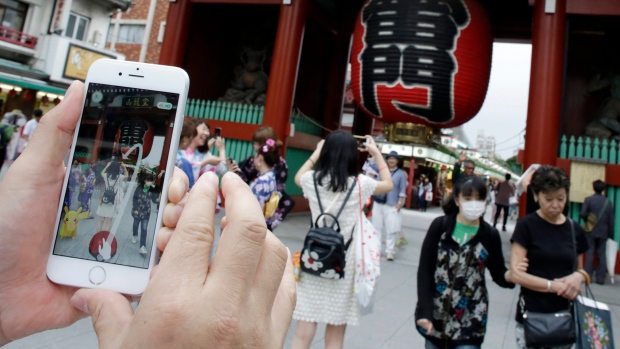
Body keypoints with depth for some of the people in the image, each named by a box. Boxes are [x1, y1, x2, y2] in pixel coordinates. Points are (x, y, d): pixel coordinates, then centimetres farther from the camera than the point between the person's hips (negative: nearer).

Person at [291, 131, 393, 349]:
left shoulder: (313, 180, -1)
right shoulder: (360, 184, -6)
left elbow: (298, 178, 24)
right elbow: (388, 184, 15)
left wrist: (316, 153, 27)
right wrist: (377, 154, 21)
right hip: (343, 265, -1)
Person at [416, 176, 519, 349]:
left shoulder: (490, 235, -3)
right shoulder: (440, 225, -7)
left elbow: (498, 273, 6)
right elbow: (425, 270, -9)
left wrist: (511, 275, -18)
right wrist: (425, 311, -15)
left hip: (470, 320, 0)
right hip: (435, 315, 0)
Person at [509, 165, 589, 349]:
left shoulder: (575, 230, 6)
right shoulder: (526, 225, -8)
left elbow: (580, 270, 17)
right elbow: (516, 274, -12)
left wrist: (579, 276, -5)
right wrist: (555, 286, -18)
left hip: (565, 316, 4)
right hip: (531, 316, -4)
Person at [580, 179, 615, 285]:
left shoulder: (588, 199, -8)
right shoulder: (608, 202, 1)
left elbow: (582, 214, -16)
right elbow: (611, 220, 3)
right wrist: (610, 234, 10)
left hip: (591, 231, -2)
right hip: (603, 232, 2)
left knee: (590, 253, 3)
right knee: (602, 254, 6)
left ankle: (588, 276, 2)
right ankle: (600, 278, 7)